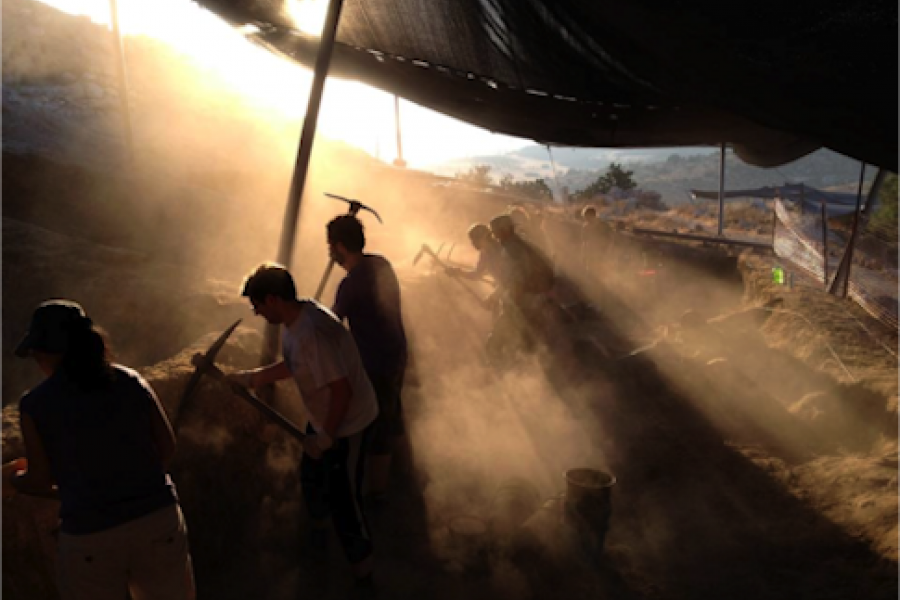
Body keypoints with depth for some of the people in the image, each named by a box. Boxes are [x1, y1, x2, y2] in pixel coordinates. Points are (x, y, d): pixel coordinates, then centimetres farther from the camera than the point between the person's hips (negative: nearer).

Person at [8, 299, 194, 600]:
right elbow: (168, 446, 3)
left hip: (90, 538, -2)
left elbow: (41, 482, 0)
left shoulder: (35, 405, -7)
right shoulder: (130, 380, 0)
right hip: (159, 520, 2)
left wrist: (14, 476, 22)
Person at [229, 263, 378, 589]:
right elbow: (291, 366, 15)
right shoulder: (294, 321, -3)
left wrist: (326, 437, -22)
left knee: (343, 499, 2)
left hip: (348, 424, -10)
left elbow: (341, 390, -33)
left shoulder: (310, 333, -34)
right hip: (323, 418, 10)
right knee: (312, 477, 28)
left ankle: (362, 572, 24)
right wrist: (250, 378, 16)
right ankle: (318, 530, 57)